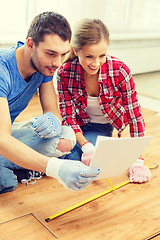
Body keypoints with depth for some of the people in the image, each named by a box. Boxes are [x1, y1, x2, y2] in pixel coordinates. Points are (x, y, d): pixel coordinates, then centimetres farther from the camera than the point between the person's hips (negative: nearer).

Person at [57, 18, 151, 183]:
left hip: (101, 127, -2)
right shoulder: (64, 73, -21)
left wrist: (137, 161, -21)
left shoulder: (120, 71, -25)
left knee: (74, 157, -26)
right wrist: (86, 146, -34)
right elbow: (68, 116, -16)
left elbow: (135, 116, -19)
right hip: (77, 125, 2)